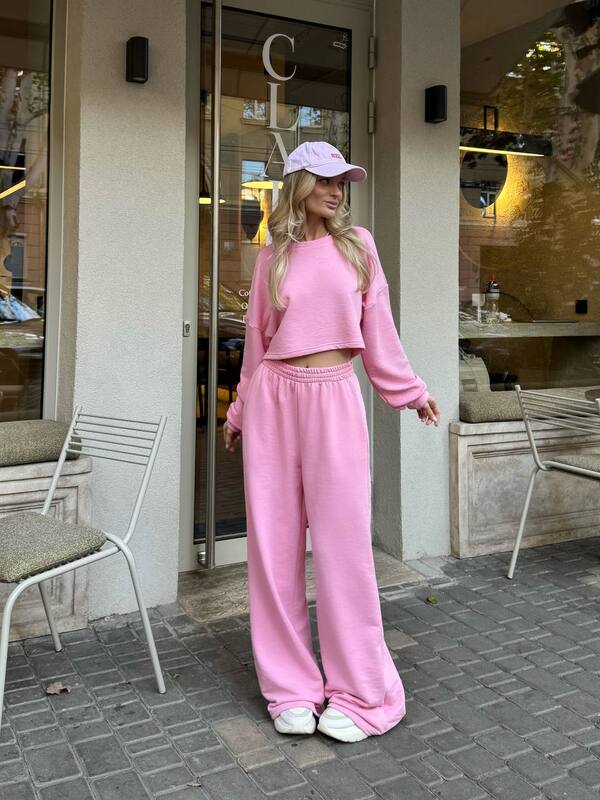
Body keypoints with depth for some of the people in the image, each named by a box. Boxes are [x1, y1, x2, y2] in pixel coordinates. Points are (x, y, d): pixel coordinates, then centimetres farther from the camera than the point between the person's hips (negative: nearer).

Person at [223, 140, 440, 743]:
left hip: (335, 397, -1)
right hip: (274, 398, 2)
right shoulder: (272, 256, 10)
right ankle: (291, 687, 18)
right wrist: (240, 410, 21)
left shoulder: (357, 243, 8)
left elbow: (378, 328, 13)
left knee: (342, 540, -1)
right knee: (274, 541, 4)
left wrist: (409, 391, 16)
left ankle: (361, 692, 13)